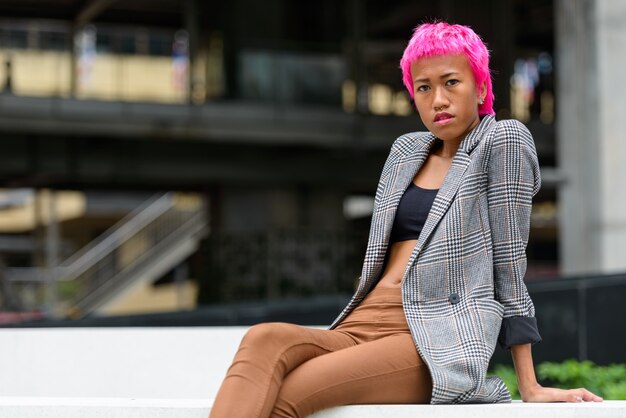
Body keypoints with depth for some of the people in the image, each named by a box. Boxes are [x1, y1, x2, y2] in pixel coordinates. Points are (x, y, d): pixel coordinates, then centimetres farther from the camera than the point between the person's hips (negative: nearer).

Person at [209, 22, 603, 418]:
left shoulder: (503, 140, 4)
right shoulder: (407, 150, 22)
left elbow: (509, 261, -1)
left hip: (442, 345, -6)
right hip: (363, 327, 6)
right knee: (264, 340, -30)